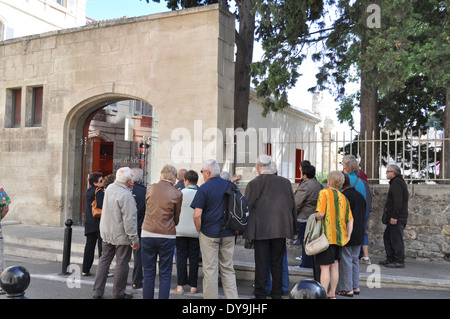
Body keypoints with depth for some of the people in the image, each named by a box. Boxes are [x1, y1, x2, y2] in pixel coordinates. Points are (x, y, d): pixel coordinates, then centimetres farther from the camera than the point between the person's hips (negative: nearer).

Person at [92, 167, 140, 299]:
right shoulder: (126, 195, -24)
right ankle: (118, 293, 15)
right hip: (121, 235, -8)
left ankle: (97, 292, 23)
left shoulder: (109, 188, 1)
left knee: (104, 260, 16)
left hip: (107, 232, 8)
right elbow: (129, 220, -25)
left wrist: (128, 188, 12)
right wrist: (134, 239, -19)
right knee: (122, 264, 5)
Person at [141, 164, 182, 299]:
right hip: (167, 236, -2)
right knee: (165, 274, 7)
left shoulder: (150, 189, 2)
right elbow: (176, 218, 4)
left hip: (148, 233, 2)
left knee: (148, 272, 11)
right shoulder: (177, 194, -5)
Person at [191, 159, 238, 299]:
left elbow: (197, 215, -16)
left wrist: (199, 230, 0)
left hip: (209, 234, -5)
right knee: (228, 269, 13)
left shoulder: (203, 189, -10)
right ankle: (232, 297, 14)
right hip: (228, 234, 5)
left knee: (210, 270, 4)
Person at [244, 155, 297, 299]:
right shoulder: (285, 182, 4)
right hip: (281, 228, 4)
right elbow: (292, 205, 9)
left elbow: (247, 206, -7)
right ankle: (277, 293, 19)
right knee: (277, 263, 13)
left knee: (261, 263, 4)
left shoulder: (254, 183, -7)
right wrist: (293, 227, 18)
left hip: (261, 229, -3)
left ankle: (260, 294, 9)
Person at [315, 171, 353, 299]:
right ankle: (332, 294, 24)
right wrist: (348, 236, 8)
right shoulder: (344, 198, 12)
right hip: (339, 237, 6)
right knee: (334, 265, 15)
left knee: (325, 267, -2)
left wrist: (314, 218, 0)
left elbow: (320, 213, -20)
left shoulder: (324, 193, -8)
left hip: (327, 236, -6)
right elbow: (350, 220, 7)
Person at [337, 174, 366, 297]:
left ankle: (347, 289, 4)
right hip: (359, 235, 9)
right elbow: (364, 214, 17)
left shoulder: (343, 196, -18)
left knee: (346, 261, 0)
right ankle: (355, 287, 23)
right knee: (355, 260, 17)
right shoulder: (360, 195, 10)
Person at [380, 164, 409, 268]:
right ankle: (390, 259, 22)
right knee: (387, 237, 16)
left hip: (397, 218, -11)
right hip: (395, 217, 11)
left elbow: (398, 201, -23)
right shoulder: (398, 182, 19)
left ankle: (399, 262, 0)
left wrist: (394, 216, -23)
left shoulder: (396, 183, -14)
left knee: (396, 239, -6)